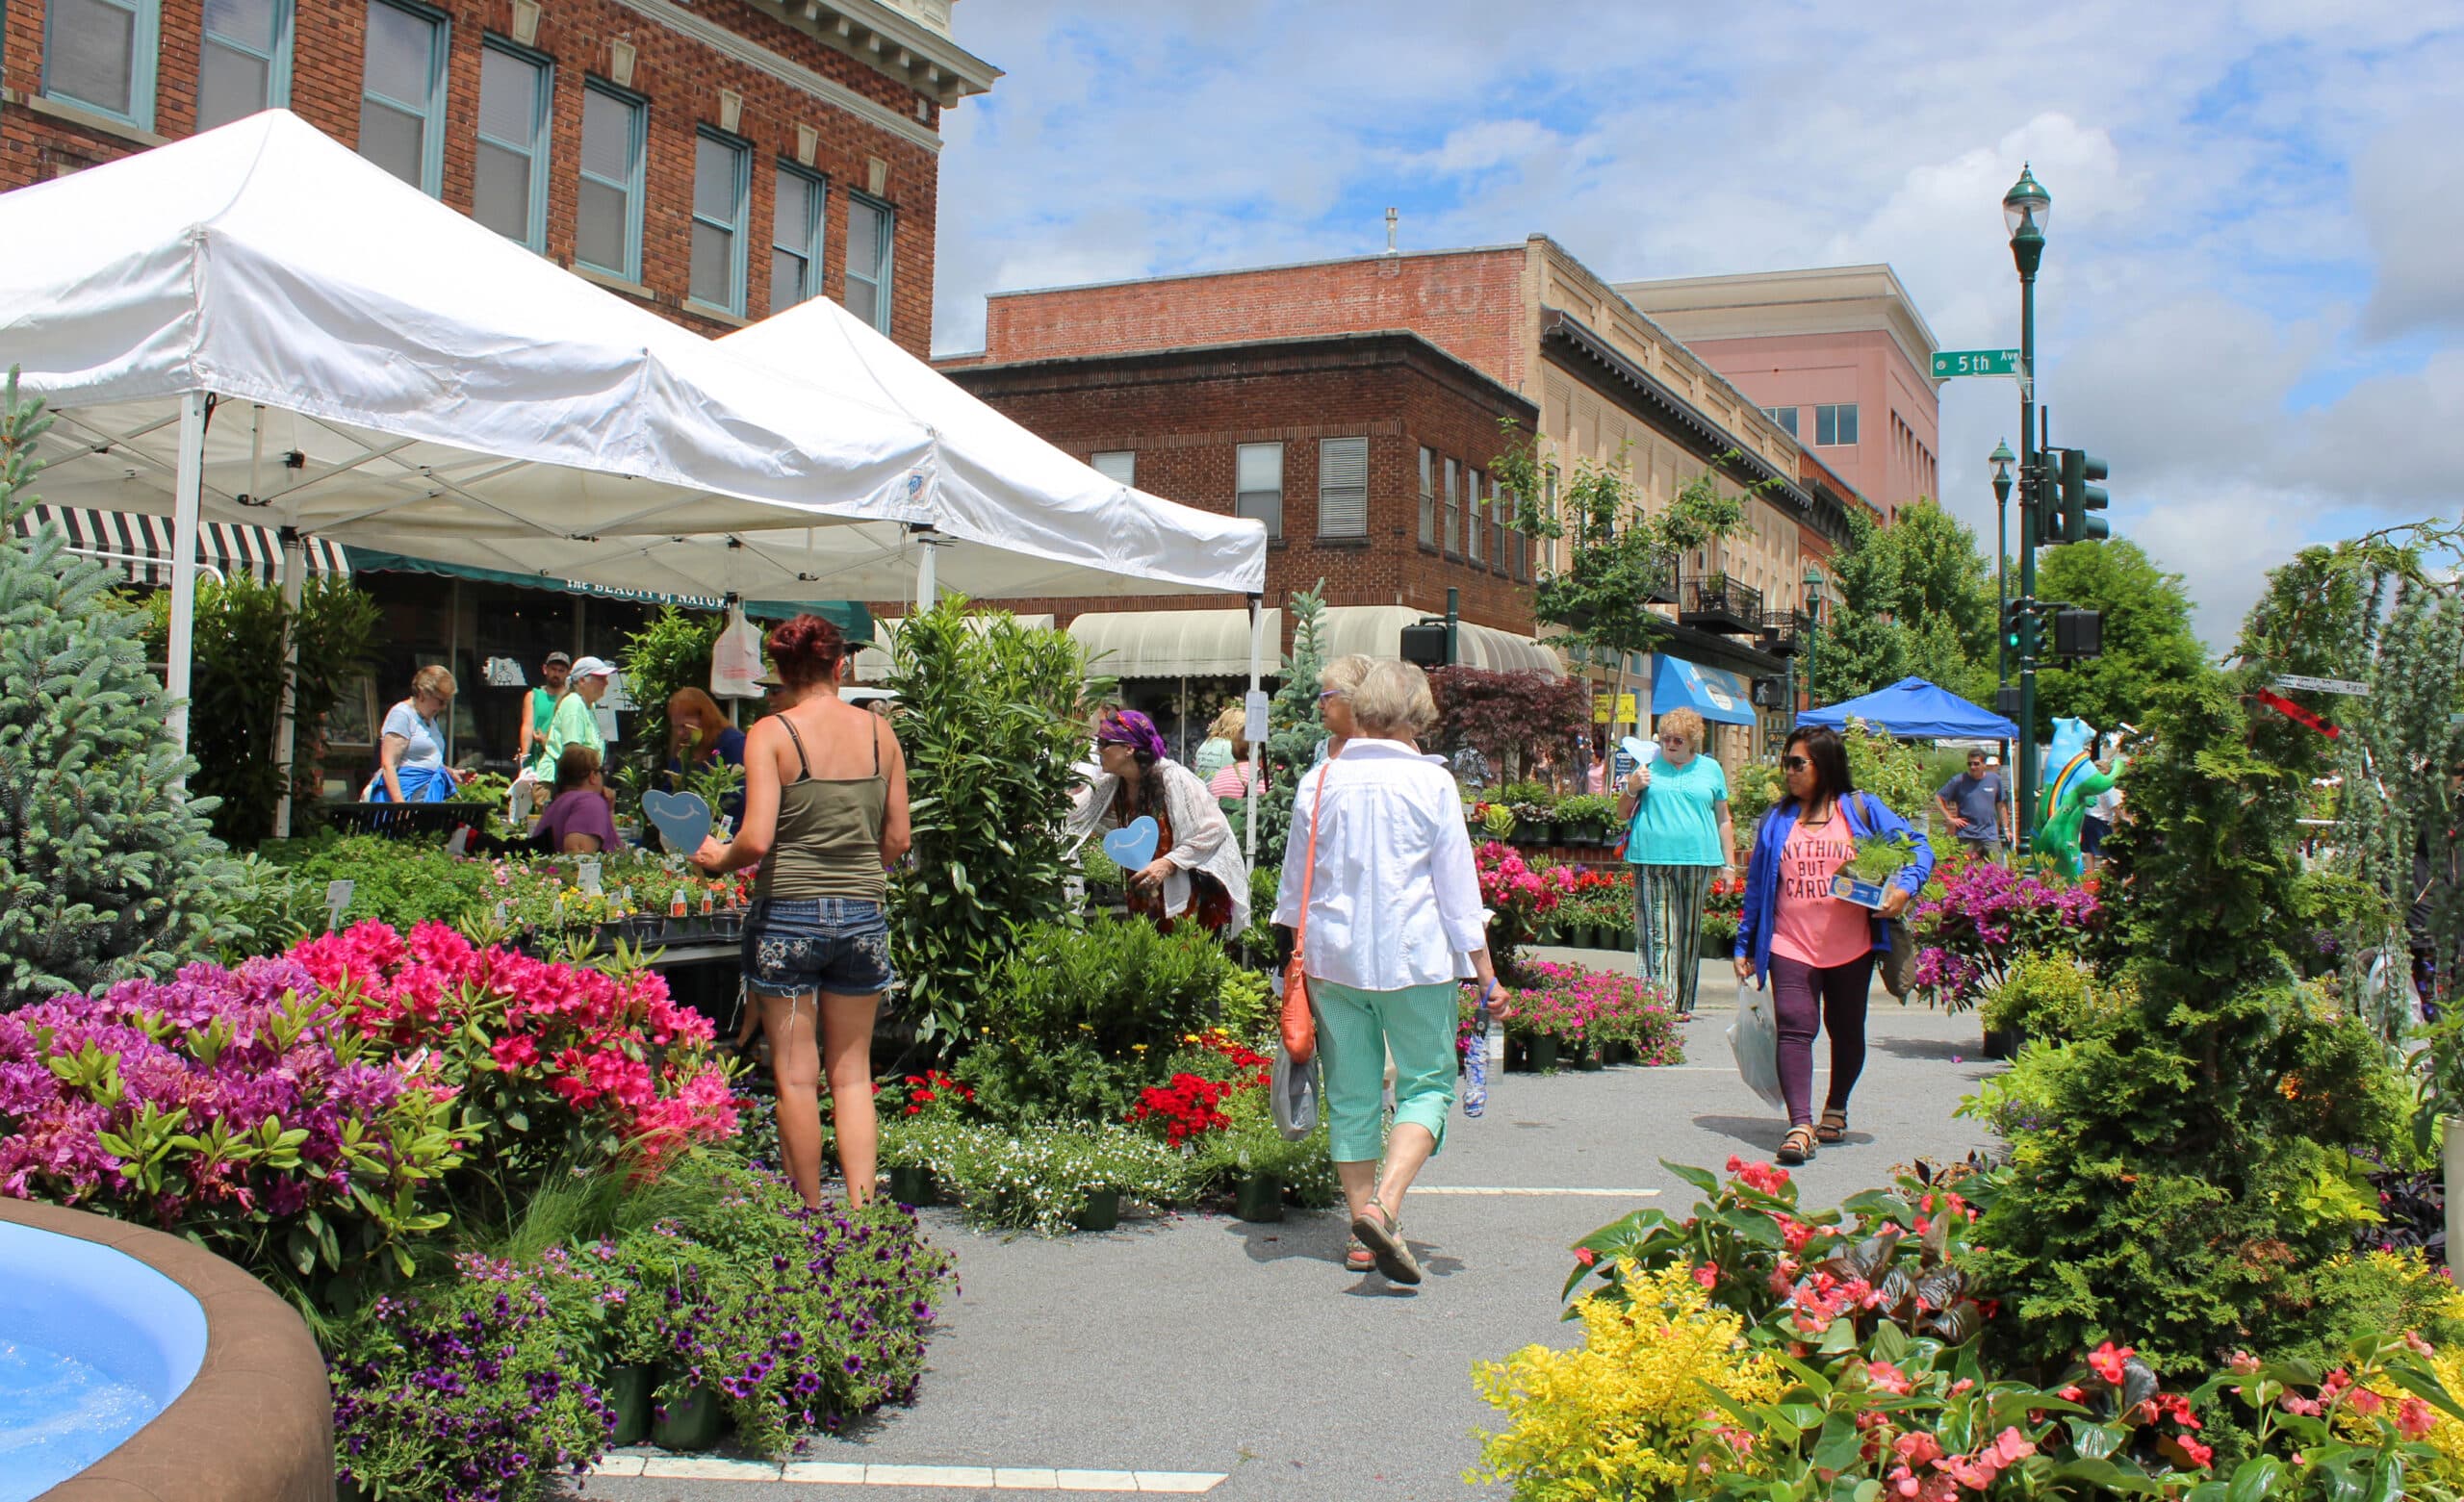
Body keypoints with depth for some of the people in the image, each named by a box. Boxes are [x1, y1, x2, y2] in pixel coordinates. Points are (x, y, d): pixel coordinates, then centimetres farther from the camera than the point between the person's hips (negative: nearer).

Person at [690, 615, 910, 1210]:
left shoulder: (771, 734, -8)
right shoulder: (879, 731, 3)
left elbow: (757, 841, -15)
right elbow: (897, 839, 6)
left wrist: (717, 859, 5)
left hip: (788, 915, -3)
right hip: (862, 915, 3)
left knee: (796, 1076, 7)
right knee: (852, 1073, 13)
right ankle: (861, 1210, 7)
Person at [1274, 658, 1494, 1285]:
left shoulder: (1318, 781, 3)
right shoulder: (1431, 782, -5)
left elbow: (1295, 880, 10)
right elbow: (1458, 882, -2)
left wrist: (1297, 951, 22)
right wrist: (1482, 964, 4)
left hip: (1333, 954, 3)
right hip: (1414, 957, -3)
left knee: (1351, 1092, 10)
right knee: (1426, 1081, 5)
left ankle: (1361, 1235, 14)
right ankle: (1384, 1206, -16)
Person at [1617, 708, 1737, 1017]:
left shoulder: (1710, 769, 14)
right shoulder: (1648, 767, 11)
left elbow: (1723, 819, 17)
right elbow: (1622, 813, 15)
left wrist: (1728, 863, 12)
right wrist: (1631, 789, -4)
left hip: (1697, 862, 1)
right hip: (1652, 860, -1)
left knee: (1689, 935, 5)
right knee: (1656, 935, -7)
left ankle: (1681, 1003, 13)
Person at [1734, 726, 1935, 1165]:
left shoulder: (1861, 809, 2)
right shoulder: (1777, 819, 9)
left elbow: (1916, 846, 0)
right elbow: (1756, 884, 11)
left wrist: (1905, 886, -20)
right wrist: (1745, 945, 10)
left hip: (1850, 946, 0)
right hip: (1790, 945, 0)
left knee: (1846, 1030, 14)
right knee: (1794, 1027, -15)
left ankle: (1836, 1109, 35)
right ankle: (1800, 1124, -21)